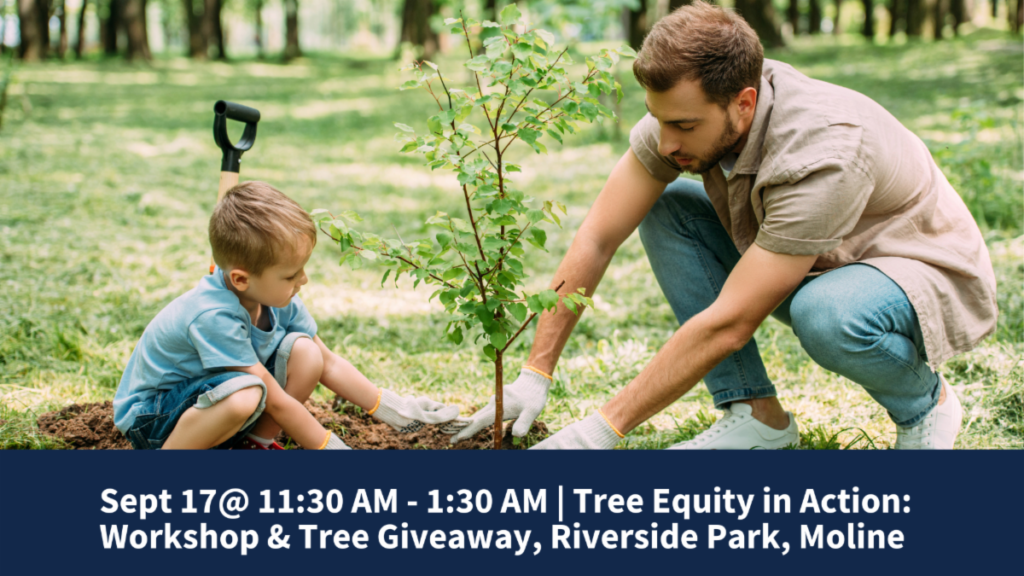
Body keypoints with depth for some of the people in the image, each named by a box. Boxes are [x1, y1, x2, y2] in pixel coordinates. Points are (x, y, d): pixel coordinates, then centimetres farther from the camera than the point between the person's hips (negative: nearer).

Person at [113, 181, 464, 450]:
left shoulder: (278, 299, -9)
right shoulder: (213, 316, -34)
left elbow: (329, 364, 4)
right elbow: (277, 402, -27)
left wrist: (394, 411, 2)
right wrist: (331, 447, -21)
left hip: (208, 397, 7)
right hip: (150, 414, -7)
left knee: (304, 352, -13)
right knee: (245, 395, -39)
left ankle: (254, 444, 3)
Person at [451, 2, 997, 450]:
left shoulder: (822, 156, -37)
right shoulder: (686, 108, -17)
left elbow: (727, 324, -34)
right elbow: (597, 238, -11)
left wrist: (603, 427, -31)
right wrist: (535, 374, -14)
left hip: (930, 273, -7)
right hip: (817, 266, 7)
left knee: (827, 314, -40)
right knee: (665, 210, -9)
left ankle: (923, 402, -5)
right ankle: (756, 414, -6)